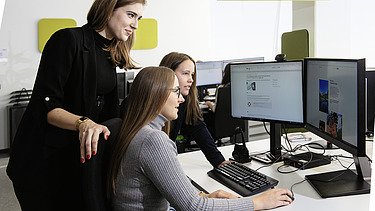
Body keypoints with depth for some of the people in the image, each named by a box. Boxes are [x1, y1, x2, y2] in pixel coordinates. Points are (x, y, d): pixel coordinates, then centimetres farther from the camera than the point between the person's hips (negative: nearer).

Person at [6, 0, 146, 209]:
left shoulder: (110, 54, 8)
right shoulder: (68, 40, -15)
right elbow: (46, 105, -21)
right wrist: (83, 123, -36)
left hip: (81, 155, 7)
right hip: (44, 158, -7)